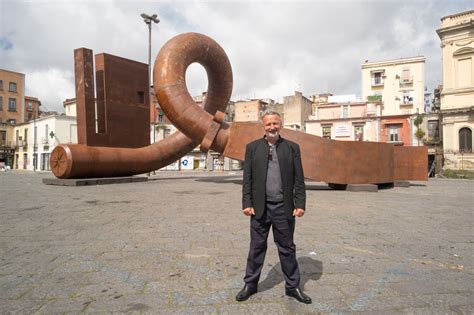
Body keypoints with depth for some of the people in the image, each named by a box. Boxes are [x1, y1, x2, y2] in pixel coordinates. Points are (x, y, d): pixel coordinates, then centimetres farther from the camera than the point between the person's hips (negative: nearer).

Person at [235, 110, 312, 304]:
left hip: (284, 207, 0)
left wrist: (300, 204, -4)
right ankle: (250, 284, 27)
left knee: (287, 248, 11)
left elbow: (298, 179, 2)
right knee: (257, 247, 11)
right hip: (260, 206, 0)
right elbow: (247, 178, 2)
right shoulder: (252, 147, 4)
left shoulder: (292, 147, 4)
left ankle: (292, 286, 26)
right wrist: (247, 203, -4)